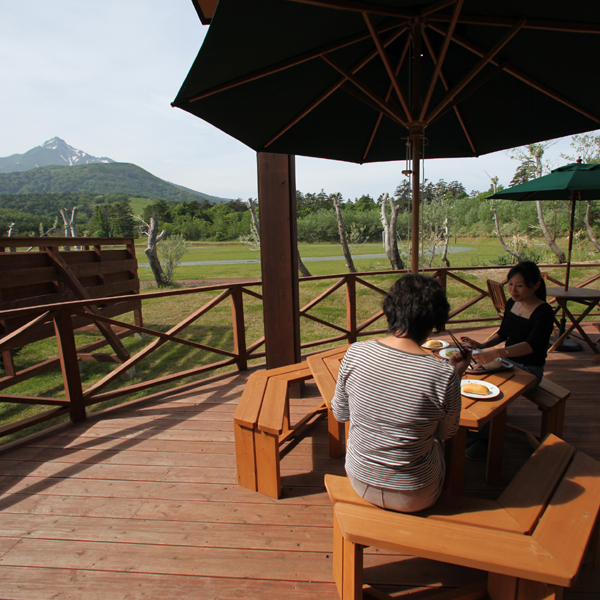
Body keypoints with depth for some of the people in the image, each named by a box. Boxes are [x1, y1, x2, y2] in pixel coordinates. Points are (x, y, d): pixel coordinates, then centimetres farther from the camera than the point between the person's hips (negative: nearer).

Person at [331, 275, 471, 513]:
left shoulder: (355, 353, -21)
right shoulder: (444, 376, -26)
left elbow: (340, 413, -4)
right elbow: (446, 433, -5)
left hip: (361, 483, 2)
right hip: (415, 497, -1)